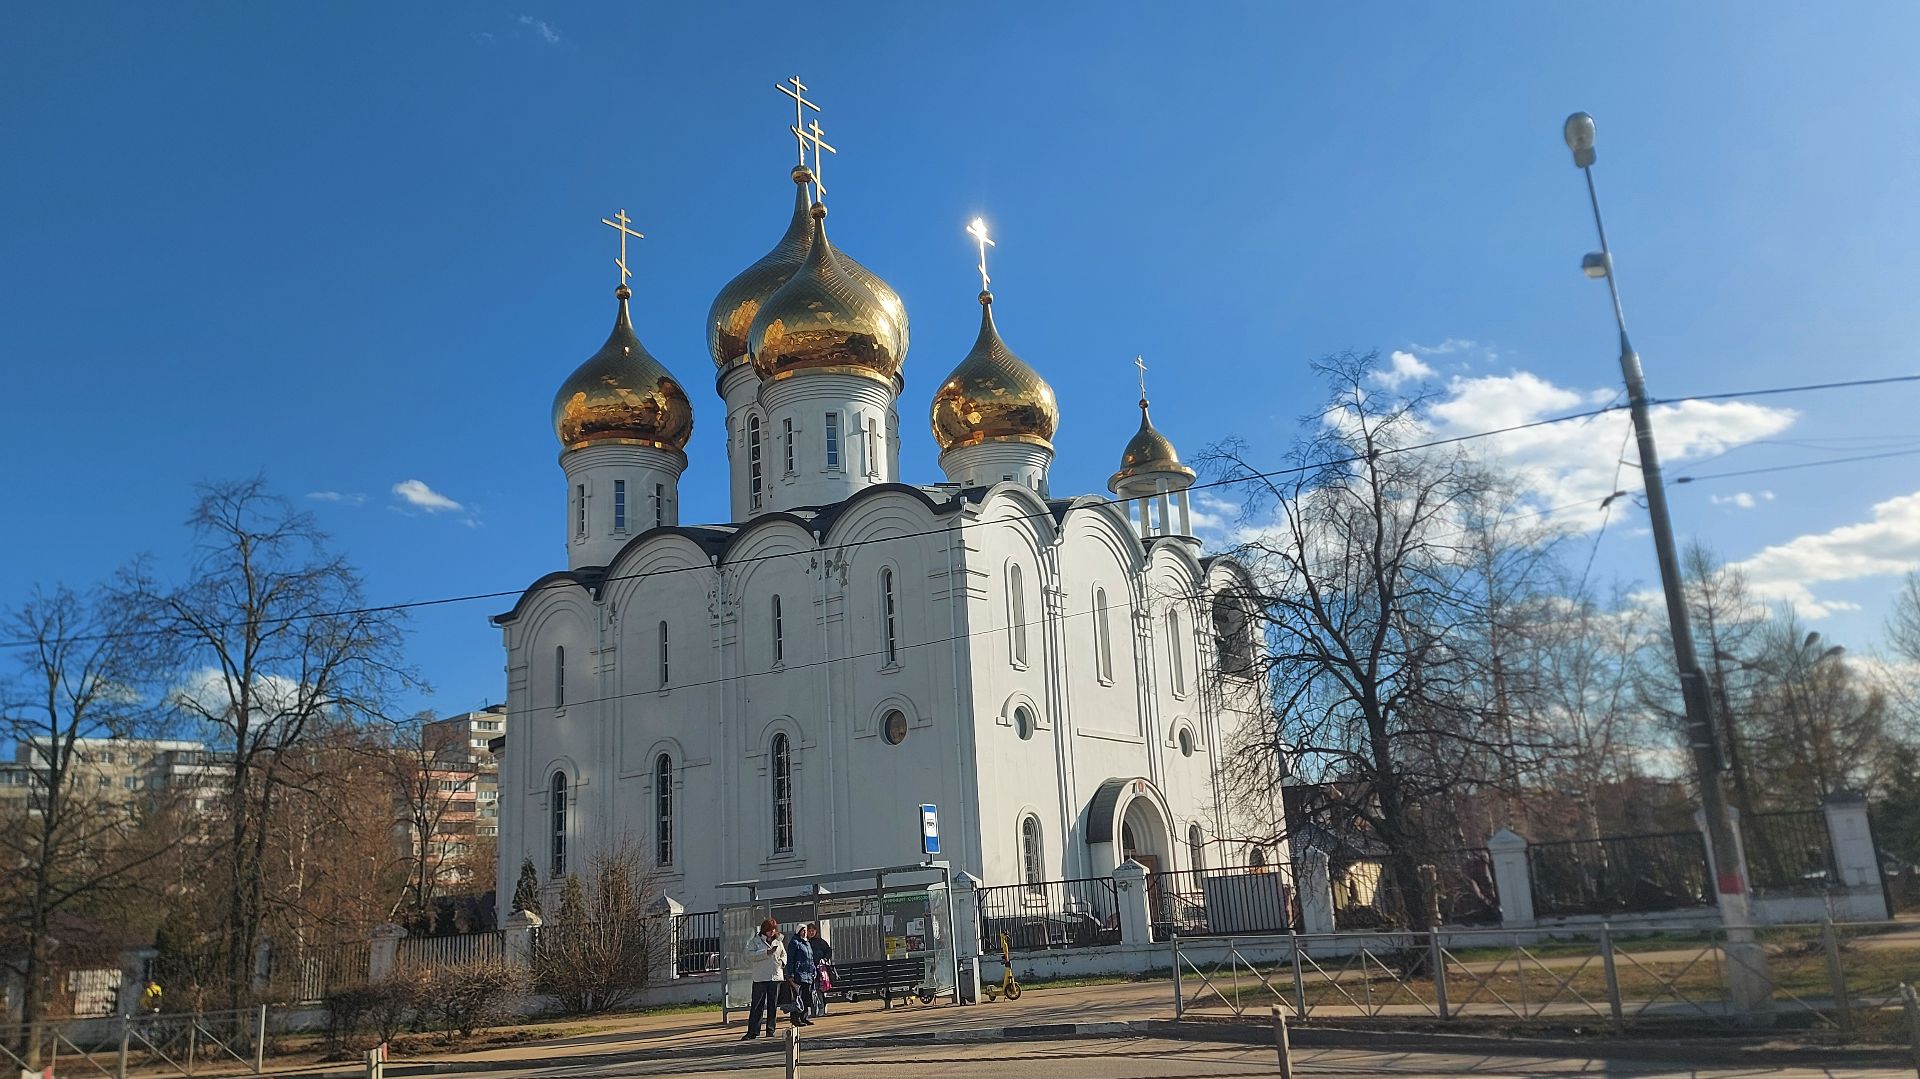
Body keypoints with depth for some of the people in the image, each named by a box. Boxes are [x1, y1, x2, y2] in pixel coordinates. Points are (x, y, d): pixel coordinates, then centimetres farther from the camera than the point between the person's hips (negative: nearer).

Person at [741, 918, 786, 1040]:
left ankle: (770, 1030, 15)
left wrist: (782, 962, 4)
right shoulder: (755, 941, 1)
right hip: (760, 978, -4)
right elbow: (750, 955, -13)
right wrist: (767, 952, -21)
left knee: (773, 1005, 7)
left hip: (776, 977, 4)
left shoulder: (778, 942, 15)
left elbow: (784, 955, 27)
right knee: (757, 1005, -6)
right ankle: (753, 1032, -3)